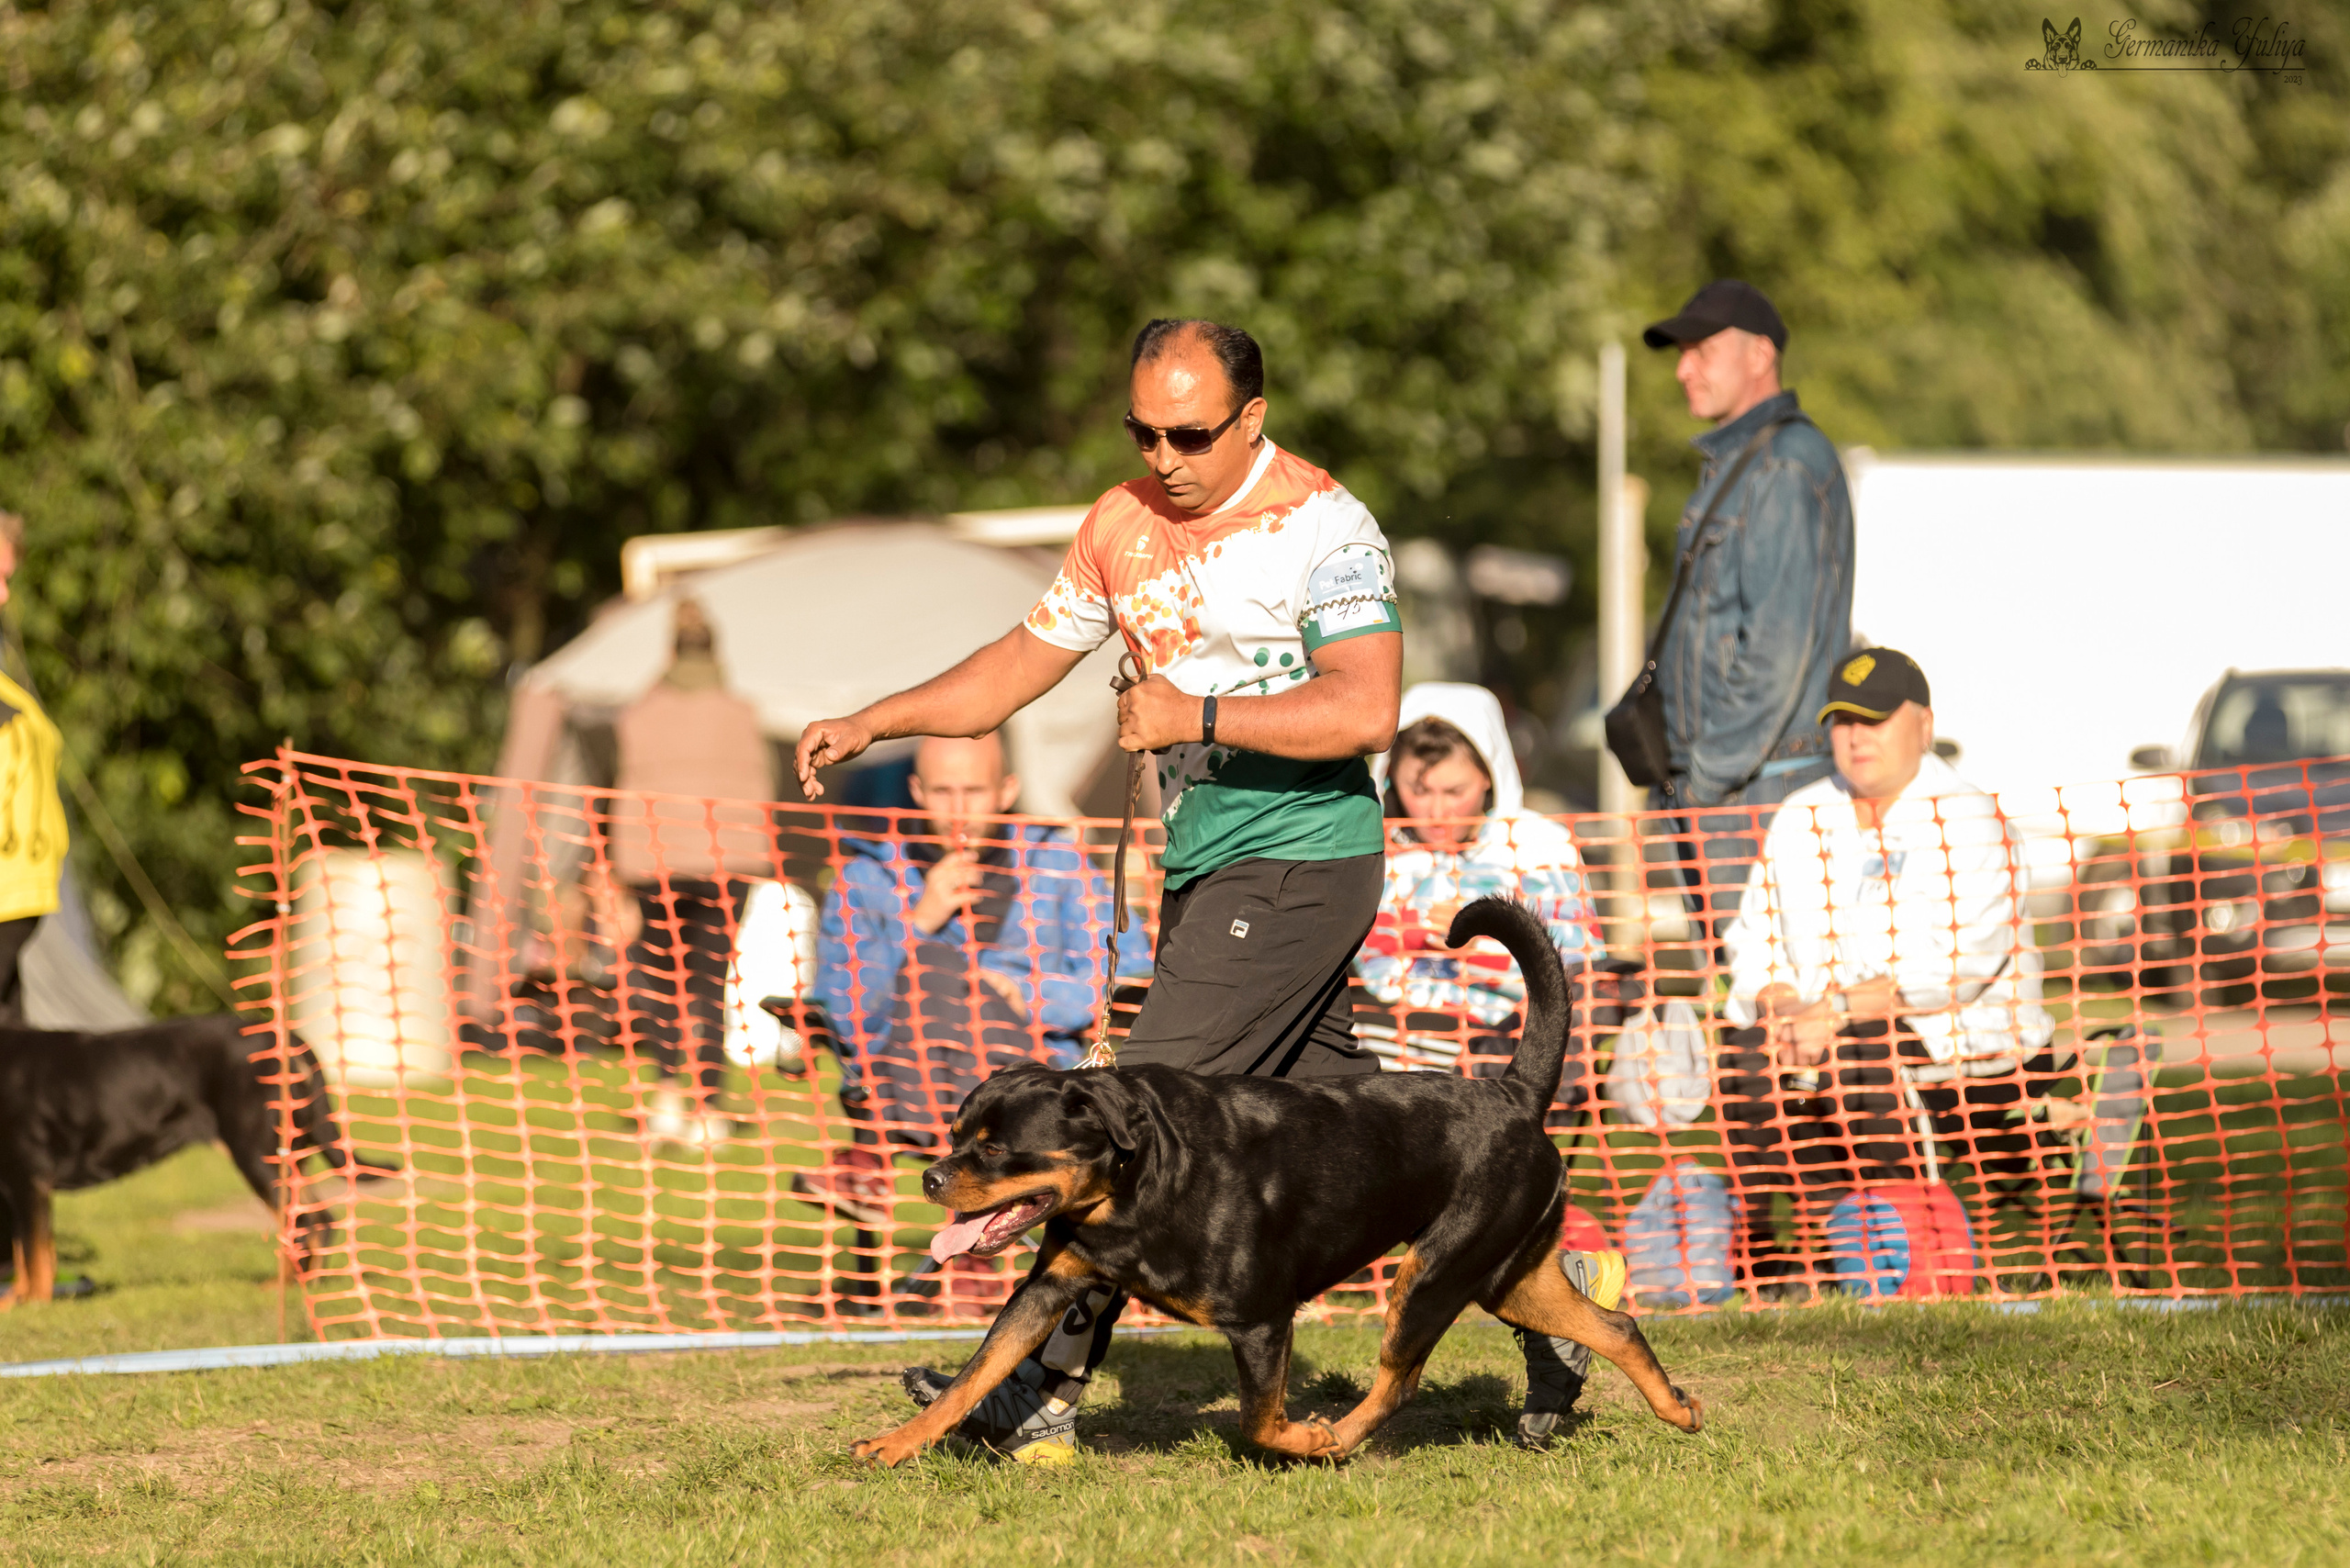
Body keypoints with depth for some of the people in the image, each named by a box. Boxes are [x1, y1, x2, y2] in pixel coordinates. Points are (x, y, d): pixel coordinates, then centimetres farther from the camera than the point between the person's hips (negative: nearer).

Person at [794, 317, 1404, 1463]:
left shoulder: (1322, 529, -14)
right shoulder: (1124, 525, 10)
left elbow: (1368, 710, -24)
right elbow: (1027, 660, 19)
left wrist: (1199, 718, -27)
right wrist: (870, 724, 13)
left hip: (1296, 864, -8)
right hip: (1202, 871, 8)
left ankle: (1043, 1394, -13)